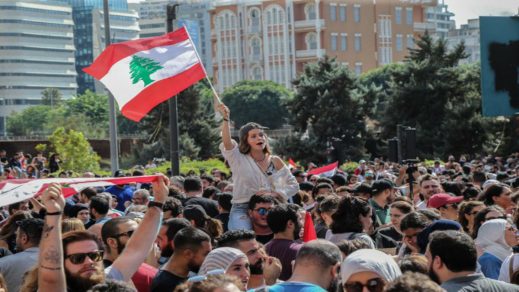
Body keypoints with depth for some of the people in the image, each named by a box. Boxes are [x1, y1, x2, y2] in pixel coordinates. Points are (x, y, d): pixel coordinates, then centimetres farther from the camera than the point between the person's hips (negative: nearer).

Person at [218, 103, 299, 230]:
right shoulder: (238, 159, 1)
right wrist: (226, 119, -33)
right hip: (242, 210, -3)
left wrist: (274, 194, -7)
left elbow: (293, 185, 10)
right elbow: (227, 141, -18)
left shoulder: (275, 161, 9)